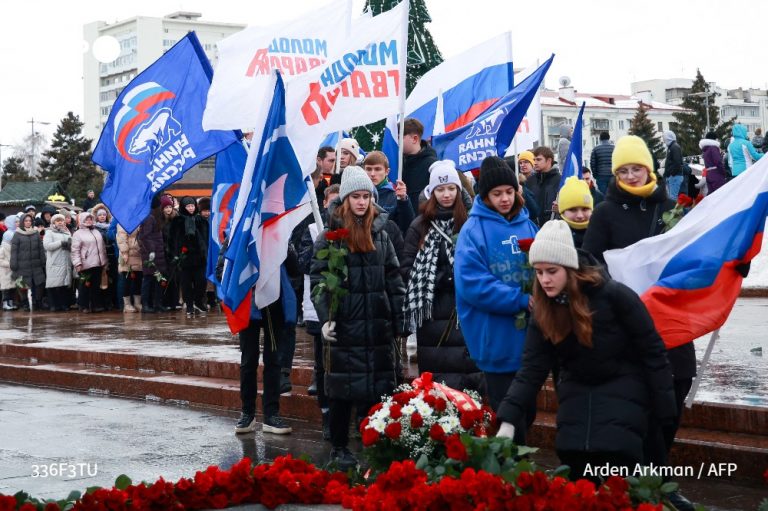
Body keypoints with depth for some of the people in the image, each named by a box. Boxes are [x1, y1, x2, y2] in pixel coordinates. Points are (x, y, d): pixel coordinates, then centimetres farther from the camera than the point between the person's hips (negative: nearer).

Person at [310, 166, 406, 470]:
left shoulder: (380, 234, 12)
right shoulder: (330, 235, -2)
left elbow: (394, 279, 13)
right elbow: (318, 278, -6)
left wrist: (400, 319, 8)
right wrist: (325, 317, -16)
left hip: (378, 325, 4)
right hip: (344, 326, -4)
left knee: (378, 386, 6)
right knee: (343, 387, 1)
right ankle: (339, 447, 12)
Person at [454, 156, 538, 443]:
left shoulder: (527, 226, 9)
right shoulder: (474, 230, -8)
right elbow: (473, 285, -17)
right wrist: (522, 301, -21)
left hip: (529, 337, 6)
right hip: (498, 342, -5)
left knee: (527, 413, 15)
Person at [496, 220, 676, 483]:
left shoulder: (614, 295, -22)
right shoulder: (543, 311, -7)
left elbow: (652, 350, -15)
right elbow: (532, 369, -12)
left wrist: (664, 409, -12)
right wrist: (508, 422, -25)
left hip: (622, 386, -5)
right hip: (576, 390, 5)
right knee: (573, 469, -1)